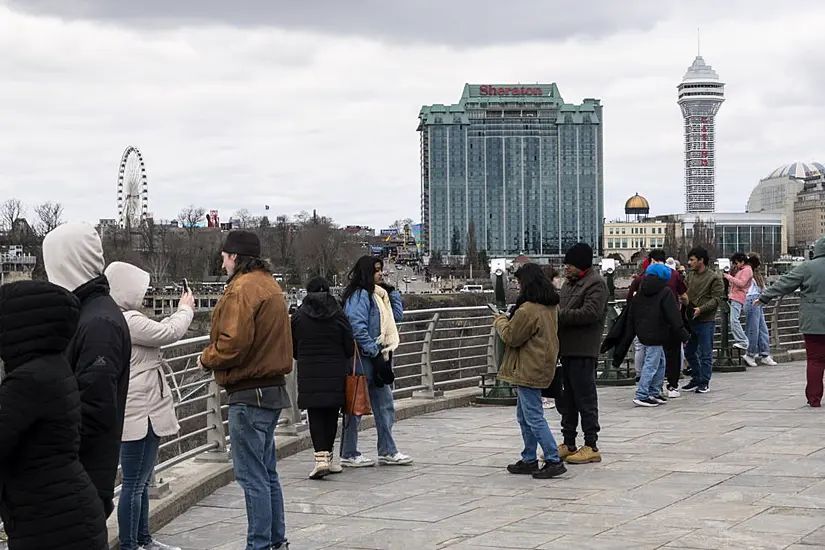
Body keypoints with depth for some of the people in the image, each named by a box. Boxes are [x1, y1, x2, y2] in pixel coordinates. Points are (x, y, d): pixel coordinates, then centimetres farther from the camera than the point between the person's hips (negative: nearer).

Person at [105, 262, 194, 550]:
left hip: (142, 412, 11)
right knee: (134, 484, -5)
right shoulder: (128, 320, -20)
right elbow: (170, 333, -15)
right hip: (138, 414, -11)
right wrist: (186, 309, 1)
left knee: (141, 482, 20)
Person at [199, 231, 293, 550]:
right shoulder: (269, 285, 16)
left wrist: (207, 358, -5)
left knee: (252, 476, -4)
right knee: (267, 472, 17)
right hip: (273, 388, 10)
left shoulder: (242, 289, -15)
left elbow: (234, 343, -23)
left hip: (249, 393, -10)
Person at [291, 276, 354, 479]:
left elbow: (293, 349, 6)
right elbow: (349, 347, 1)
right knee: (331, 414, 11)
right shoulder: (338, 316, -3)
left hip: (308, 373, 0)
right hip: (335, 373, 0)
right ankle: (328, 456, 20)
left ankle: (321, 457, -14)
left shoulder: (298, 317, -1)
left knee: (315, 415, 0)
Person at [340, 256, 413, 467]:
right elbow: (357, 327, -21)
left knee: (385, 404, 13)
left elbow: (397, 316, 20)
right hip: (363, 359, -10)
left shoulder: (378, 294, 17)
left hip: (378, 357, 10)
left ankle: (387, 451, 21)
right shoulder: (359, 295, -13)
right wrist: (373, 351, -20)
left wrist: (392, 292, 10)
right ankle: (349, 455, 5)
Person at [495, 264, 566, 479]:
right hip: (541, 367, 10)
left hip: (529, 370, -10)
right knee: (524, 416, 18)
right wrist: (509, 320, 12)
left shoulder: (528, 310, -21)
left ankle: (554, 460, -6)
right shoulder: (552, 306, 10)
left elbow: (511, 337, -13)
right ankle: (529, 460, 23)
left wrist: (500, 321, 6)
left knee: (534, 417, -6)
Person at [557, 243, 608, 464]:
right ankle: (569, 444, 24)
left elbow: (590, 313, -22)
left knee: (585, 400, -4)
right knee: (566, 400, 14)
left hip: (583, 351, -9)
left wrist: (559, 315, -20)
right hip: (567, 349, 9)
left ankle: (591, 447, 2)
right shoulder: (569, 284, 19)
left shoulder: (596, 284, -9)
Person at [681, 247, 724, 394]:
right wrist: (684, 300, -5)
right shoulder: (690, 276, 10)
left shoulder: (714, 278, -8)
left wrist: (701, 309, -21)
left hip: (706, 321, -7)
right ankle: (696, 379, 25)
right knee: (689, 351, 12)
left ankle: (704, 382, 8)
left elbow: (717, 298, -12)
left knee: (705, 353, 0)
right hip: (690, 319, 7)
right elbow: (685, 292, 17)